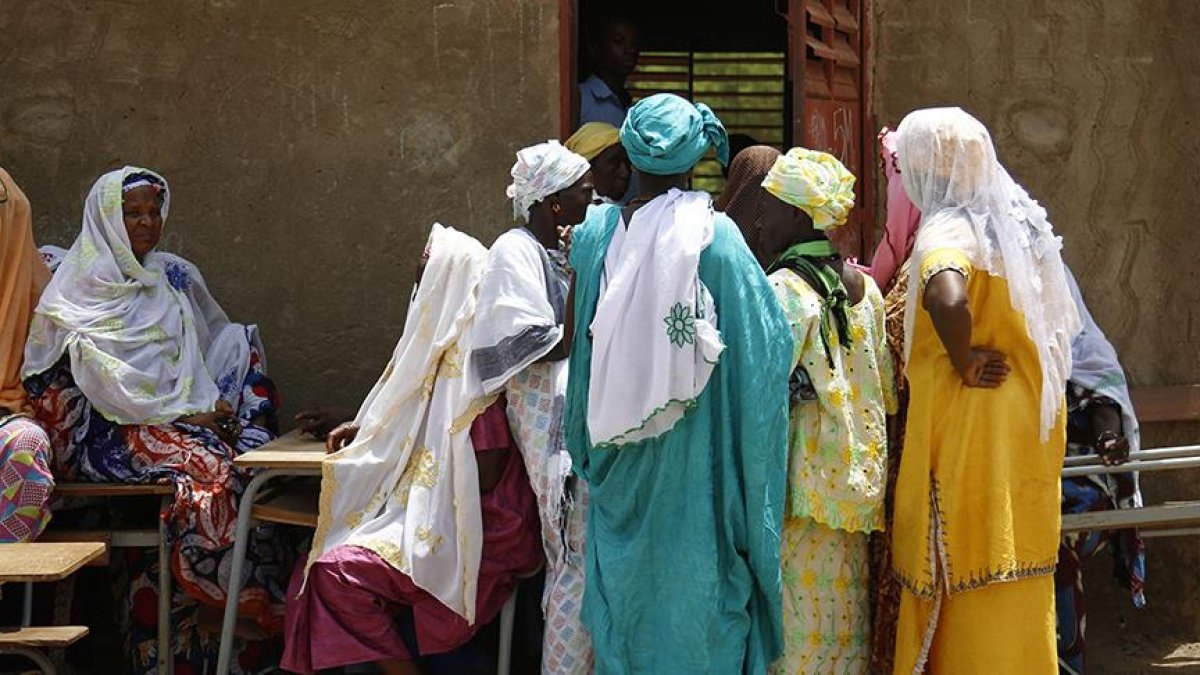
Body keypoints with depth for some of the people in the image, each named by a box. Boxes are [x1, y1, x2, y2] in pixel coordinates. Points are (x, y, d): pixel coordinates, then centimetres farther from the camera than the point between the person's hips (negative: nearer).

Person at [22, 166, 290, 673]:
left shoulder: (175, 276, 19)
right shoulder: (79, 288, 0)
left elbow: (217, 350, 19)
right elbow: (102, 377, -9)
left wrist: (213, 407, -1)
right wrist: (188, 412, -12)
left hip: (186, 416, 6)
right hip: (108, 431, -6)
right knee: (207, 468, -32)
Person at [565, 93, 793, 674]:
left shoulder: (595, 232, -4)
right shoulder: (714, 234, -13)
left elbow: (578, 340, 4)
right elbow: (768, 334, -9)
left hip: (620, 460, 3)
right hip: (692, 454, -3)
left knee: (624, 580, 14)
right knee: (692, 582, 7)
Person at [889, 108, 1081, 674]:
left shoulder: (948, 230, -15)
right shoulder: (1017, 223, 10)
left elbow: (949, 298, -37)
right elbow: (1056, 321, 22)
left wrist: (963, 362, -20)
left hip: (970, 427, -8)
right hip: (1029, 423, 8)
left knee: (965, 590, 0)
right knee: (1013, 600, 16)